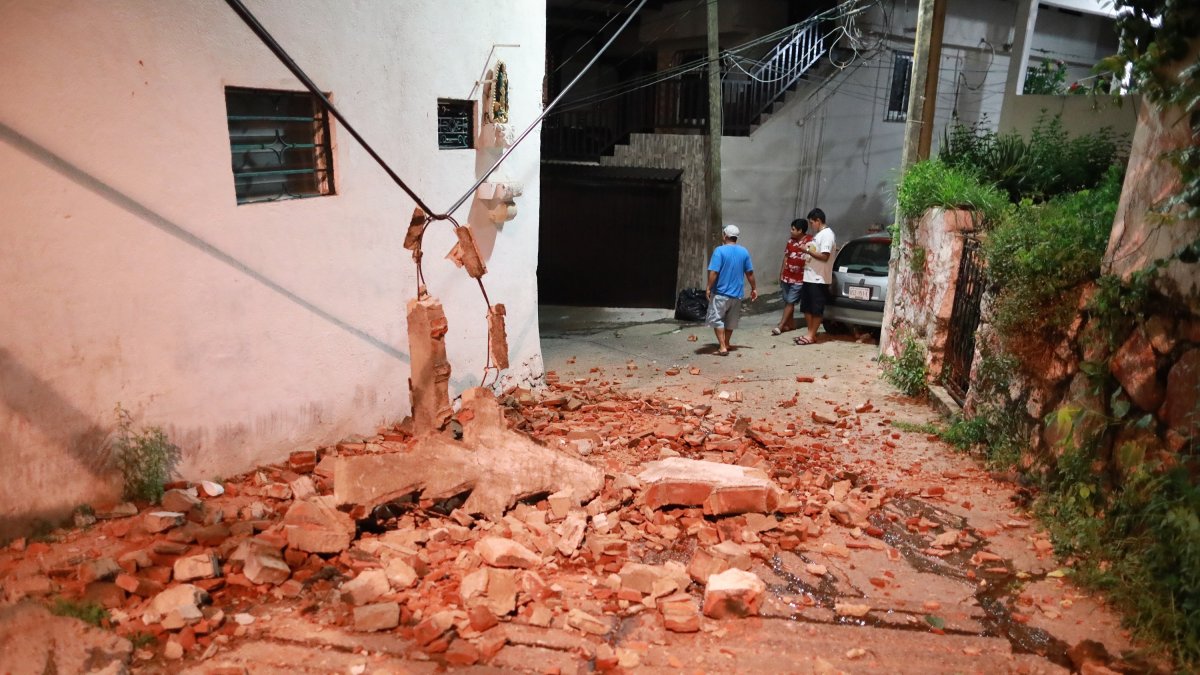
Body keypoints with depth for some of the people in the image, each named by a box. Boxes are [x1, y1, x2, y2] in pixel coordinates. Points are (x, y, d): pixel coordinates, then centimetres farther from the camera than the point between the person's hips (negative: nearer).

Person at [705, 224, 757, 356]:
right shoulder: (744, 252, 3)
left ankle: (722, 347, -4)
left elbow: (713, 272, -18)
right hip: (736, 293, 5)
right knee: (730, 321, 17)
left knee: (716, 319, 3)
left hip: (721, 292, -5)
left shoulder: (720, 250, -13)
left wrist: (709, 288, -9)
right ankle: (726, 344, 30)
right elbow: (750, 272, 8)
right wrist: (754, 288, 18)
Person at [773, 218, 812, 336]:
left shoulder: (810, 241, -12)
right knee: (786, 301, 11)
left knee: (790, 302, -4)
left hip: (799, 278, -6)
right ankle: (790, 324, 23)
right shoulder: (791, 240, 5)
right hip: (786, 276, 6)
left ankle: (780, 326, -2)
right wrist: (781, 274, 12)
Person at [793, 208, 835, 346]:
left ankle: (811, 336, 3)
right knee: (806, 308, 12)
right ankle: (810, 333, 19)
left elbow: (824, 256, -21)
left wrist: (808, 250, -16)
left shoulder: (827, 234, -14)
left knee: (816, 309, -2)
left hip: (819, 278, -10)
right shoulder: (818, 234, 17)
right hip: (809, 276, 10)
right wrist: (808, 251, 8)